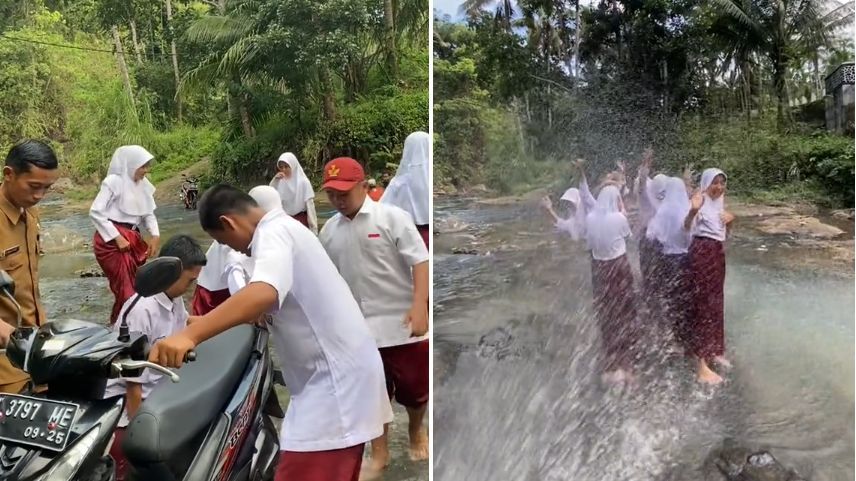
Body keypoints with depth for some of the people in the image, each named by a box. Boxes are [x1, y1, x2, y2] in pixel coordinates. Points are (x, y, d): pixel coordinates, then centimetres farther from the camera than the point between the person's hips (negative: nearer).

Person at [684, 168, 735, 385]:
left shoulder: (720, 201, 11)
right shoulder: (701, 201, -14)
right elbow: (687, 226, -30)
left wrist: (730, 219, 0)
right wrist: (693, 210, -50)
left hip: (718, 252, 9)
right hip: (702, 252, -8)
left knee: (716, 302, 17)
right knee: (703, 303, -6)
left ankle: (714, 351, 33)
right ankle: (702, 365, -1)